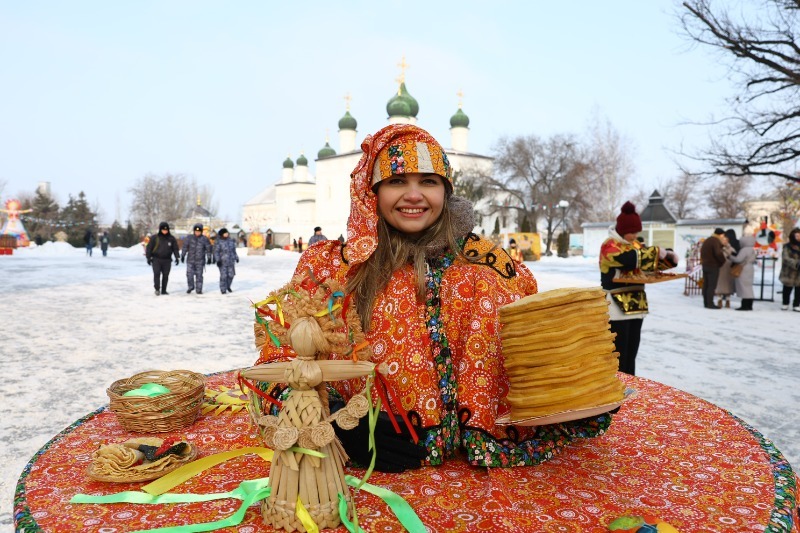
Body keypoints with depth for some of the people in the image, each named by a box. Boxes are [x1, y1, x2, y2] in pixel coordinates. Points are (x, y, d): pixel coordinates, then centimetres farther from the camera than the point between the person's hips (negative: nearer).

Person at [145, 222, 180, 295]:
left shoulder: (171, 238, 5)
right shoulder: (154, 237, -1)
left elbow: (175, 248, 10)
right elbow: (149, 248, 2)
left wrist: (176, 258, 1)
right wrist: (148, 258, -3)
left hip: (167, 260, 2)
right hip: (156, 259, -2)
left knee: (165, 275, 3)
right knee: (156, 274, -11)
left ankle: (163, 290, 12)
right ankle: (157, 289, 0)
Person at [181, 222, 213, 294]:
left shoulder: (204, 239, 0)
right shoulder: (189, 238, 4)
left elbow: (208, 249, 3)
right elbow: (185, 247, 7)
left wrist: (209, 258, 0)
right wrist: (183, 256, 4)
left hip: (200, 261, -1)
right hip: (190, 260, 1)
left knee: (199, 275, 1)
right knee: (189, 274, -4)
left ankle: (199, 289, 9)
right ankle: (191, 287, 18)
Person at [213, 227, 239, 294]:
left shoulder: (231, 240, 9)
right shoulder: (218, 242, -8)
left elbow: (234, 250, 18)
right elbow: (216, 252, -9)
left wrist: (236, 257, 16)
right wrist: (218, 260, -16)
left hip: (230, 261, 5)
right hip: (222, 262, -5)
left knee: (231, 274, 7)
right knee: (223, 276, -6)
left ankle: (228, 286, 29)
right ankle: (223, 289, 4)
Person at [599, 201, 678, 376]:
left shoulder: (635, 244, 14)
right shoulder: (609, 246, -12)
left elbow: (651, 262, 22)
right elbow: (632, 259, -28)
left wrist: (670, 257, 1)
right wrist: (657, 251, -16)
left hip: (635, 305, 8)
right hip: (616, 307, -8)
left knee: (631, 353, 13)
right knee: (618, 356, -7)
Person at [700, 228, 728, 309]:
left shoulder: (706, 241, 15)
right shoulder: (716, 241, -14)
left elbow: (702, 251, 25)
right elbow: (718, 253, -26)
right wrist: (723, 261, -10)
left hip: (705, 265, 9)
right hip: (713, 266, -9)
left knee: (706, 285, 9)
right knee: (712, 286, -7)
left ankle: (706, 303, 12)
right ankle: (710, 304, -8)